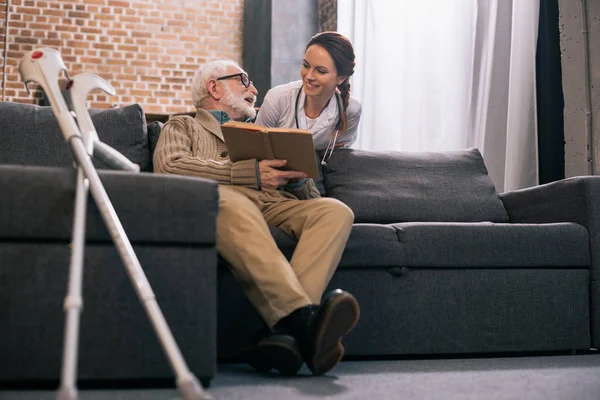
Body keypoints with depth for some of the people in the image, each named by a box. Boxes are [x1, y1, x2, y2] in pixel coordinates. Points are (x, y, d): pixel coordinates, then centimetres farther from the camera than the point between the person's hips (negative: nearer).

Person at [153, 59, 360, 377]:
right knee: (232, 204, -40)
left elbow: (309, 197, 30)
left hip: (273, 204, 5)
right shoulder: (183, 127, 26)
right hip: (214, 200, -4)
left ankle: (285, 330, -45)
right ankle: (301, 316, -54)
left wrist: (298, 178, 3)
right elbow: (169, 166, -1)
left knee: (335, 211, -25)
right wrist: (250, 172, -10)